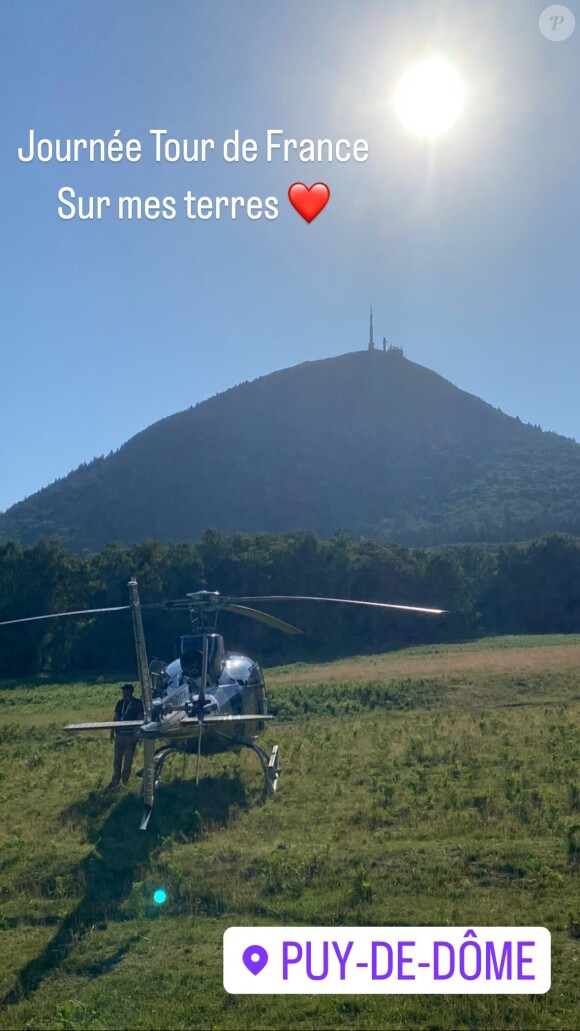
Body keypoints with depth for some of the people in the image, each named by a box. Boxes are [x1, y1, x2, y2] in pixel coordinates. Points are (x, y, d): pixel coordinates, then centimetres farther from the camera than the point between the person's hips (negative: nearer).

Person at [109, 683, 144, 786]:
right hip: (119, 733, 4)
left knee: (128, 758, 4)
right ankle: (116, 779, 15)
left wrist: (138, 733, -11)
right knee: (117, 758, 6)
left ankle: (125, 780, 14)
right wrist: (112, 731, 10)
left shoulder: (137, 703, -5)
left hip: (131, 734, -4)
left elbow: (140, 718, -5)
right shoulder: (120, 703, 9)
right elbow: (116, 718, 13)